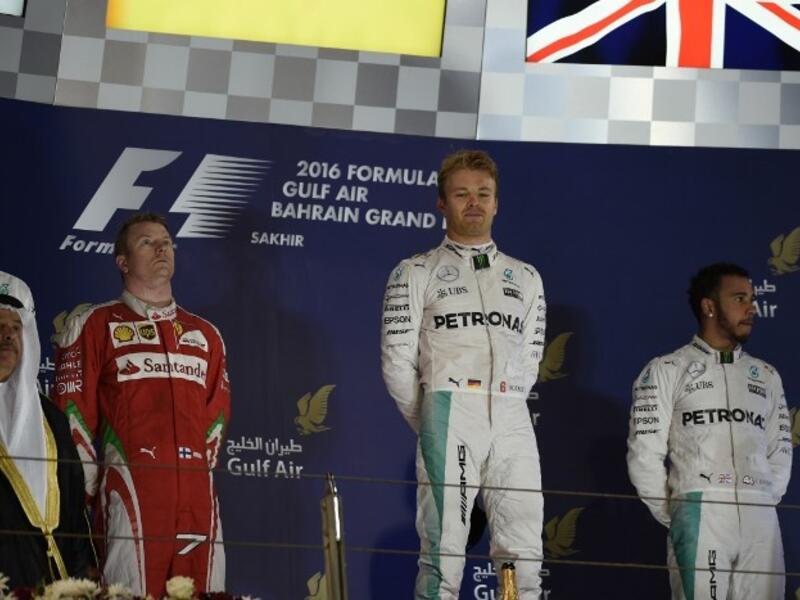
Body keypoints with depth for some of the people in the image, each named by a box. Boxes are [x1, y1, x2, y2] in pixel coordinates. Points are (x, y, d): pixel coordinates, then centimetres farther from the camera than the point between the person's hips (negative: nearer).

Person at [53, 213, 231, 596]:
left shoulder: (205, 335, 21)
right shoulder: (94, 327, 7)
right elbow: (73, 416, 2)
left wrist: (197, 475, 8)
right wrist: (90, 490, -2)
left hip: (198, 503, 4)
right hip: (130, 497, -4)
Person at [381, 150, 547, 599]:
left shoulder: (526, 278, 20)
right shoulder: (417, 273, 9)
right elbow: (397, 361, 4)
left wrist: (503, 412, 11)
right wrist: (429, 425, 6)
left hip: (513, 421, 3)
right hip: (449, 414, -3)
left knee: (524, 557, -3)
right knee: (444, 550, -8)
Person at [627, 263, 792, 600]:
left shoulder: (767, 376, 19)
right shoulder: (666, 371, 6)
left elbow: (780, 451, 19)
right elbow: (645, 454, 2)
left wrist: (763, 506, 8)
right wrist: (675, 518, 1)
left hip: (761, 520, 4)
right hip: (700, 514, -4)